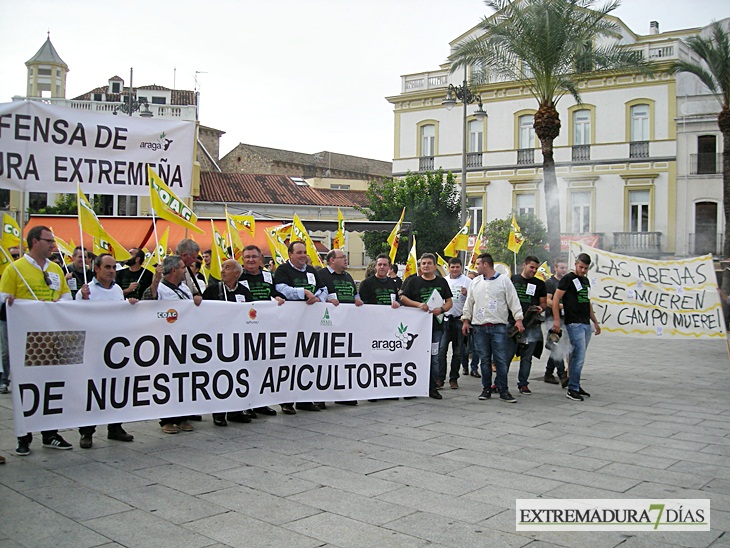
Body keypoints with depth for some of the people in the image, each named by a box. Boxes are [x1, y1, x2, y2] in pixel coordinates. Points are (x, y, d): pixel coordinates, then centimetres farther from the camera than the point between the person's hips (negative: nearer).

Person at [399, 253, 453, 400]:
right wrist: (418, 304, -12)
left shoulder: (442, 282, 11)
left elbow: (449, 302, 10)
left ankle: (432, 388, 12)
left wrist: (441, 309, -11)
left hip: (436, 325, 1)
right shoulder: (414, 281, 6)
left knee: (435, 358, 3)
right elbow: (403, 298, 2)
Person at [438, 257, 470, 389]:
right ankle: (440, 378, -2)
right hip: (445, 319, 1)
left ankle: (454, 378, 14)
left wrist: (467, 294, -16)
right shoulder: (443, 281, 10)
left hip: (460, 319, -1)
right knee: (441, 349, -6)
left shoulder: (467, 281, 3)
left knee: (457, 351, 5)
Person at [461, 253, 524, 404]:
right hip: (479, 328, 4)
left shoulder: (503, 280, 2)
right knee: (484, 360, 8)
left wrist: (518, 319, -8)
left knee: (501, 360, -3)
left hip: (499, 327, -3)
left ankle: (503, 391, 3)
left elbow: (513, 301, -1)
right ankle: (486, 389, 16)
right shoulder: (475, 282, 13)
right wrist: (465, 320, 11)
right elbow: (469, 303, 17)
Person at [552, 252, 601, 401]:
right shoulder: (568, 278, -5)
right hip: (574, 323, -8)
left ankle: (575, 386, 18)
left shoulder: (586, 280, 19)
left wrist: (595, 322, 25)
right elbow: (556, 299, -10)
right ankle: (572, 390, -5)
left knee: (578, 357, 11)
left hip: (586, 324, 8)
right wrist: (556, 320, -17)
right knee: (579, 357, -11)